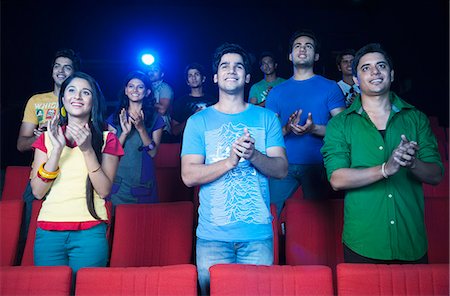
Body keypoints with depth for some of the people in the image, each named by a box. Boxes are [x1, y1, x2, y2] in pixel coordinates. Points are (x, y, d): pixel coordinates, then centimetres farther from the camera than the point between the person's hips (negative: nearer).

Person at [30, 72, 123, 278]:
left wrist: (88, 149, -18)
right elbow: (37, 191, -1)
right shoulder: (47, 137, 10)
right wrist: (57, 149, -11)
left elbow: (104, 190, -8)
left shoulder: (106, 139, 2)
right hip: (48, 232, 2)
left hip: (90, 233, -2)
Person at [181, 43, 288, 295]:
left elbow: (282, 169, -2)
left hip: (258, 233, 1)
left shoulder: (267, 118, 5)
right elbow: (189, 176, -7)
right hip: (212, 235, 0)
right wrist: (230, 160, -21)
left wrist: (253, 156, -21)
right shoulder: (198, 121, 2)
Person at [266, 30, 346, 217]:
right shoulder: (277, 92, 10)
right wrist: (287, 129, -13)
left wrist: (314, 128, -19)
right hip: (283, 165, 2)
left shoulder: (329, 87, 4)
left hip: (317, 165, -1)